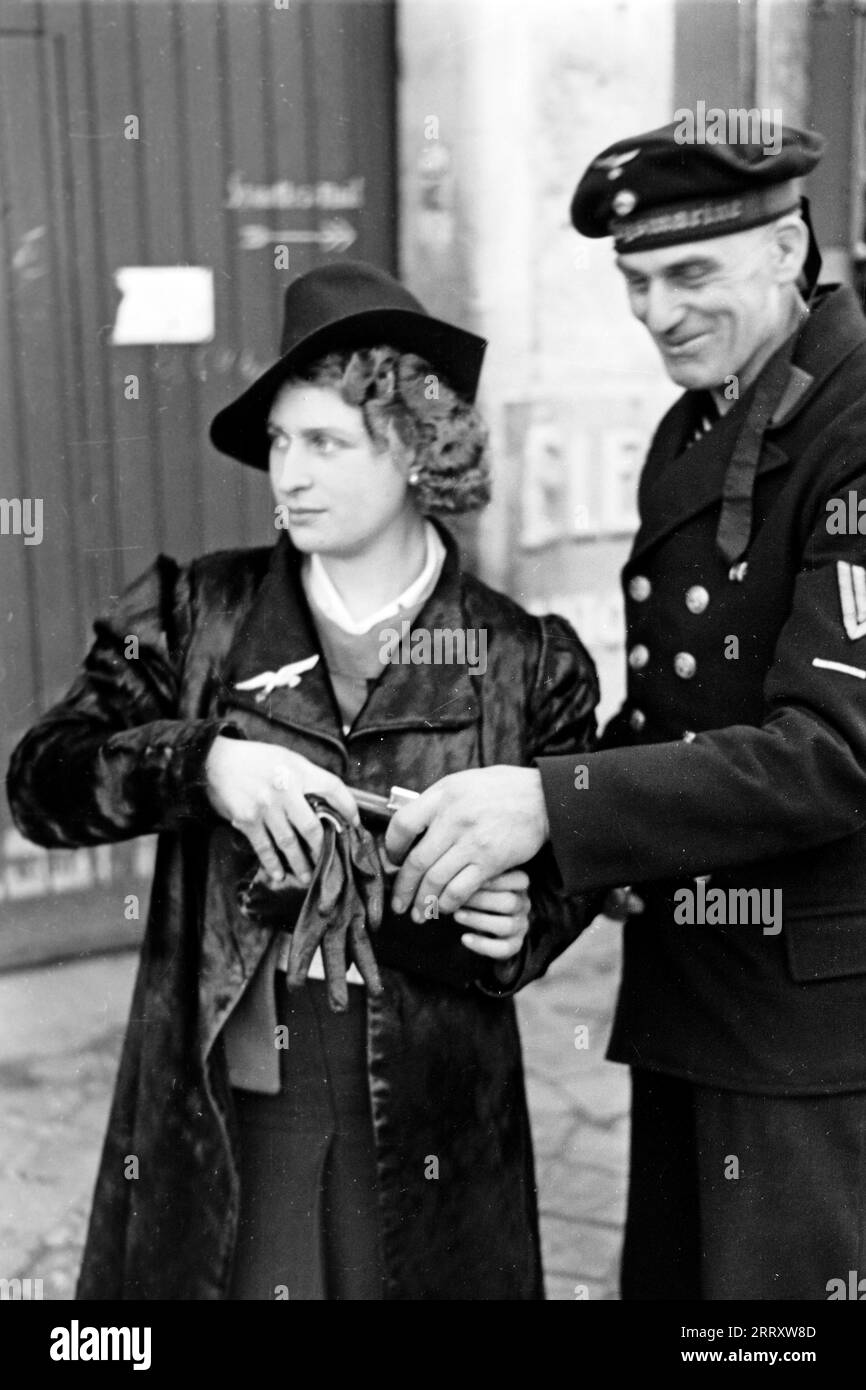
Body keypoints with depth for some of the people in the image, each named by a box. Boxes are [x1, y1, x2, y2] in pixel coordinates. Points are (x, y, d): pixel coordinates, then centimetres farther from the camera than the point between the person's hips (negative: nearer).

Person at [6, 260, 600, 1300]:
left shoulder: (520, 662, -1)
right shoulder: (195, 616, 1)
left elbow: (567, 878, 9)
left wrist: (522, 929, -13)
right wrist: (202, 759, -22)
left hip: (428, 1130, 0)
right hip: (218, 1111, 1)